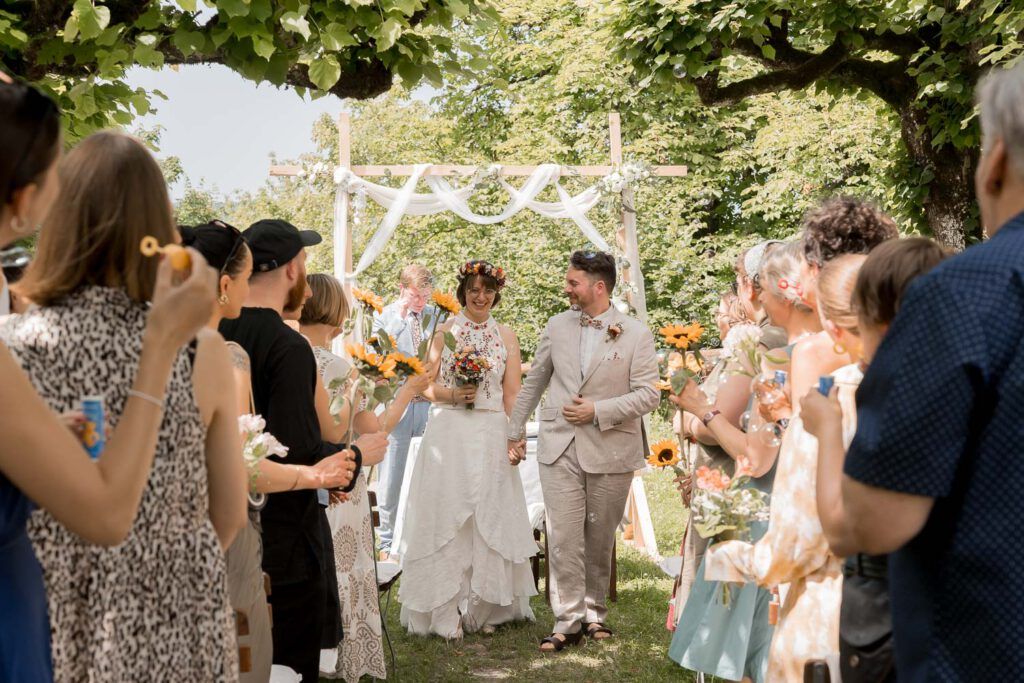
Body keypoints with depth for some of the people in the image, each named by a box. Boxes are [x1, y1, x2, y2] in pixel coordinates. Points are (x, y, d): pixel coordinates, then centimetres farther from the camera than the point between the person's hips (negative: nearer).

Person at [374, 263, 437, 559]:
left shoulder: (436, 315, 8)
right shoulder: (385, 315, -1)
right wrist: (401, 316, -19)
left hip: (429, 403, 2)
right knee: (391, 478, 4)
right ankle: (387, 541, 15)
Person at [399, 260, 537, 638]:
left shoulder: (507, 337, 8)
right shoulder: (445, 332, 4)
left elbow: (513, 395, 5)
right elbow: (427, 387, 4)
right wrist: (452, 395, -14)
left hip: (491, 437, 2)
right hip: (448, 434, -1)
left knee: (489, 517, 4)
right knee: (446, 517, -1)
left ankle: (483, 606, 15)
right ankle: (447, 609, 7)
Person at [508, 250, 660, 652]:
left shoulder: (636, 334, -5)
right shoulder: (557, 326, 6)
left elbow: (648, 395, -7)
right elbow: (534, 381, 15)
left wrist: (597, 411, -15)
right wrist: (515, 430, 17)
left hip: (610, 450, -2)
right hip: (559, 448, 2)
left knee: (600, 539, 10)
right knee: (564, 538, -4)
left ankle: (594, 612, 26)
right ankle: (568, 620, 3)